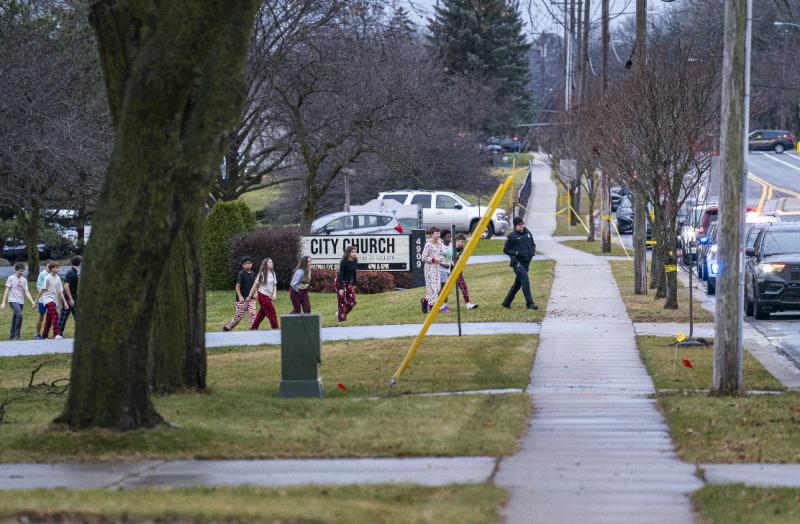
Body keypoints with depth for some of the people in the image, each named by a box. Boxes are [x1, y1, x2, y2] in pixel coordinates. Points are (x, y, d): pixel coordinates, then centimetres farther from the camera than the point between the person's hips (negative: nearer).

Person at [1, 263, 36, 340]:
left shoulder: (24, 280, 10)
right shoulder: (11, 278, -2)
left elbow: (26, 292, 7)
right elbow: (7, 291, -3)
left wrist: (32, 302, -5)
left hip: (21, 302, 5)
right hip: (13, 301, -5)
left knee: (15, 318, 9)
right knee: (19, 315, -23)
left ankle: (12, 336, 19)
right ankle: (17, 335, -19)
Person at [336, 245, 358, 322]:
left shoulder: (355, 262, 0)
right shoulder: (344, 262, -21)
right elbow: (340, 274, -22)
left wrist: (354, 284, 15)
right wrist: (340, 288, -26)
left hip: (349, 283, 7)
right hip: (341, 282, -7)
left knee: (352, 301, 2)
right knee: (342, 302, -5)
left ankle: (339, 314, 22)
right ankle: (342, 319, 3)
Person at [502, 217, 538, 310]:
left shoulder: (527, 233, 10)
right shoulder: (512, 236, -6)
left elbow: (532, 243, 26)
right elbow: (506, 250, -1)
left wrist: (533, 251, 6)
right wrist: (515, 253, -15)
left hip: (526, 261, 7)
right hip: (518, 262, -7)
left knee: (518, 283, 11)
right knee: (525, 281, -17)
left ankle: (506, 302, 22)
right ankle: (529, 304, -19)